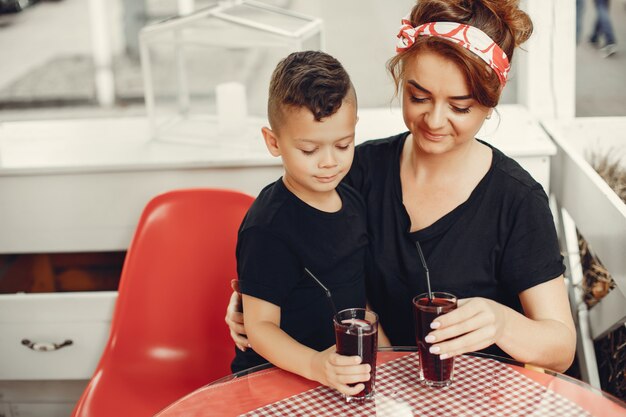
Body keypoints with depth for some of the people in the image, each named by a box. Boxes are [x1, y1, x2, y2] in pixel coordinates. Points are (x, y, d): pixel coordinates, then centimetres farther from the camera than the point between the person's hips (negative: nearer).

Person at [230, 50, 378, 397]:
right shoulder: (268, 227, -18)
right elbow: (260, 325, -17)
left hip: (344, 371, 6)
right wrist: (316, 365, -30)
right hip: (276, 377, -6)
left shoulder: (352, 199, 6)